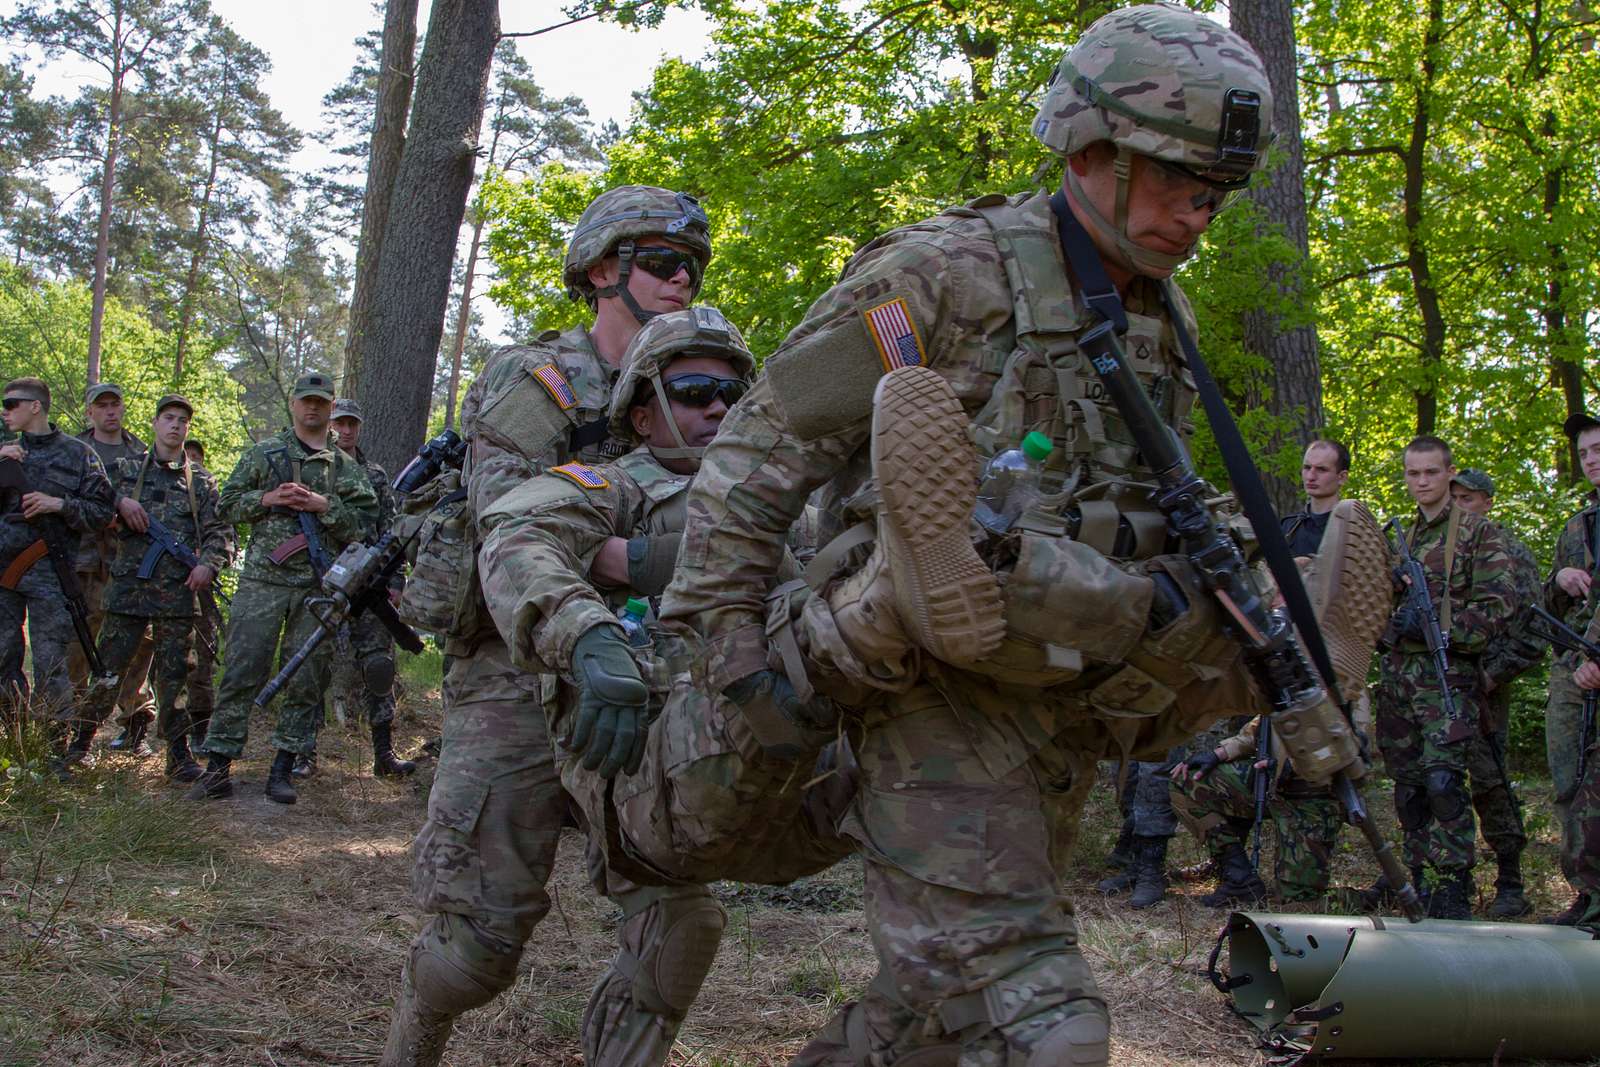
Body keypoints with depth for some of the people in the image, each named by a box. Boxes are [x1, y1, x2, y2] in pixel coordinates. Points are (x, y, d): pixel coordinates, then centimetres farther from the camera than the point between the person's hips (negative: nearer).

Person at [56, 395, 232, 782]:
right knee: (107, 666, 2)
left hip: (178, 590, 0)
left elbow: (219, 532, 5)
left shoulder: (202, 483, 12)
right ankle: (81, 738, 15)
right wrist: (119, 503, -9)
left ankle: (178, 751, 7)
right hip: (128, 586, 0)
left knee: (175, 671, 1)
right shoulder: (126, 469, 12)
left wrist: (208, 563, -12)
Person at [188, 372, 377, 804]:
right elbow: (226, 505, 10)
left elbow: (366, 523, 4)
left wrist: (324, 506, -10)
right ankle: (218, 767, 0)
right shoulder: (263, 453, 10)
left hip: (319, 586, 1)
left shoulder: (346, 468, 11)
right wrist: (267, 498, -7)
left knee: (307, 680, 2)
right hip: (263, 579, -1)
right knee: (242, 673, -4)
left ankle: (283, 768, 10)